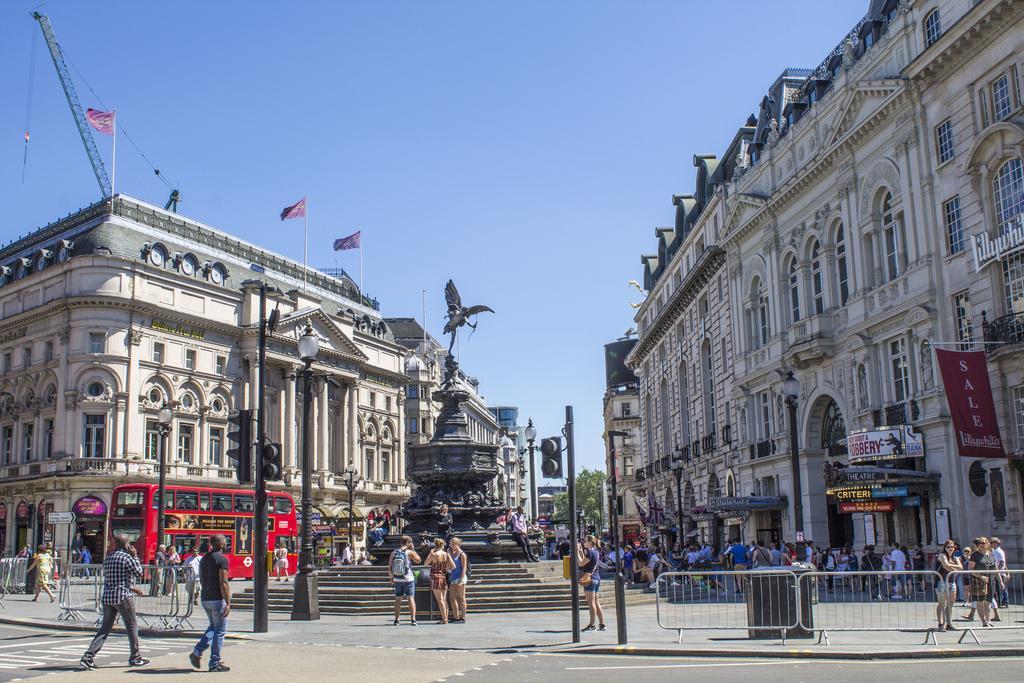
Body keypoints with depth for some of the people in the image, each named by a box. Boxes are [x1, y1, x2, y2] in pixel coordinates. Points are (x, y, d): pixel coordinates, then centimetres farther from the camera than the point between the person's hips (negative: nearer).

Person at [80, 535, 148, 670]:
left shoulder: (108, 558, 15)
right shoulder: (127, 557, -10)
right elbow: (139, 573, -1)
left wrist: (131, 588, 28)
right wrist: (135, 556, 4)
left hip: (107, 597, 7)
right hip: (123, 597, -7)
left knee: (105, 628, 8)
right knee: (132, 626, 6)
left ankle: (88, 656, -6)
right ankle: (135, 658, 13)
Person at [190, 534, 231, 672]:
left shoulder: (204, 559, 12)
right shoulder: (221, 559, -13)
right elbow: (223, 583, -19)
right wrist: (228, 603, -18)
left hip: (205, 598, 8)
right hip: (217, 599, -8)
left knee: (213, 627, 21)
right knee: (220, 630, 2)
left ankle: (197, 652, 8)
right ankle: (215, 663, 4)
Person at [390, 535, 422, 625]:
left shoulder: (394, 553, 3)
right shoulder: (409, 552, -9)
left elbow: (390, 566, 5)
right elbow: (418, 560, 3)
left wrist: (391, 578, 14)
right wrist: (413, 550, 6)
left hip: (397, 579, 4)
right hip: (408, 579, -4)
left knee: (398, 599, 12)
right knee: (411, 598, -2)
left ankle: (396, 619, 12)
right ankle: (413, 619, -10)